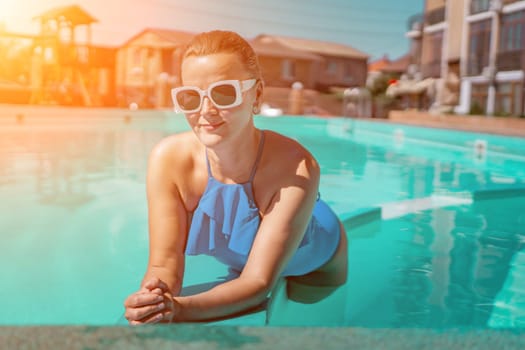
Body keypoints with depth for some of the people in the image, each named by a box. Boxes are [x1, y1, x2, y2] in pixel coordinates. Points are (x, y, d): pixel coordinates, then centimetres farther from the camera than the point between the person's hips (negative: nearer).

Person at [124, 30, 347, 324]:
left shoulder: (296, 168, -42)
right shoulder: (169, 159, -32)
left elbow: (259, 282, -41)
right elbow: (165, 264, -30)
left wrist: (180, 309, -58)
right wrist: (151, 302, -54)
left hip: (318, 270, -1)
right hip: (240, 269, 2)